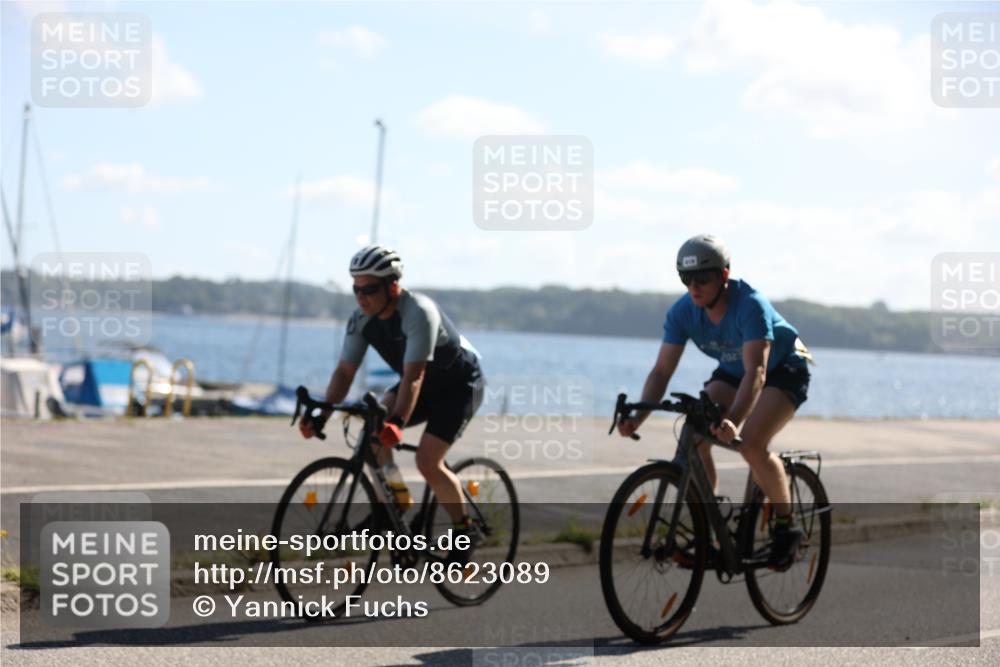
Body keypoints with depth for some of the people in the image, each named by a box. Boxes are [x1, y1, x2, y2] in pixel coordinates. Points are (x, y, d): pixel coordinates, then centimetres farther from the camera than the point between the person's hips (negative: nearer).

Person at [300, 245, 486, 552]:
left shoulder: (418, 313, -34)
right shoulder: (361, 319, -13)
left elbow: (413, 377, -41)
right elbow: (344, 371, -12)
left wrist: (398, 423, -52)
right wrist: (321, 416, -25)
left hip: (458, 385, -7)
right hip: (423, 385, 7)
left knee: (427, 462, -20)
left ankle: (467, 529, 1)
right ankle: (394, 502, -1)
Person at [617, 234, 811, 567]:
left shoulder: (750, 305, -35)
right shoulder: (683, 312, -19)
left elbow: (756, 372, -44)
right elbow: (662, 370, -19)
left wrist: (733, 421, -59)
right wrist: (638, 416, -37)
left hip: (784, 369, -6)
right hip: (732, 370, 6)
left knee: (751, 444, -28)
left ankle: (787, 525, -6)